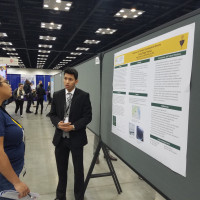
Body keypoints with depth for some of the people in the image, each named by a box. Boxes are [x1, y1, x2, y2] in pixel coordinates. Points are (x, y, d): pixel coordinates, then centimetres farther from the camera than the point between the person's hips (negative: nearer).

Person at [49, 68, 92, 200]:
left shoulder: (84, 96, -8)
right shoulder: (57, 95, 4)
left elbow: (87, 116, -9)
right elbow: (52, 114, 7)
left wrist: (73, 126, -20)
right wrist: (58, 123, -14)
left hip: (76, 138, -3)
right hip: (60, 138, 3)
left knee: (78, 169, 12)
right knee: (61, 168, 17)